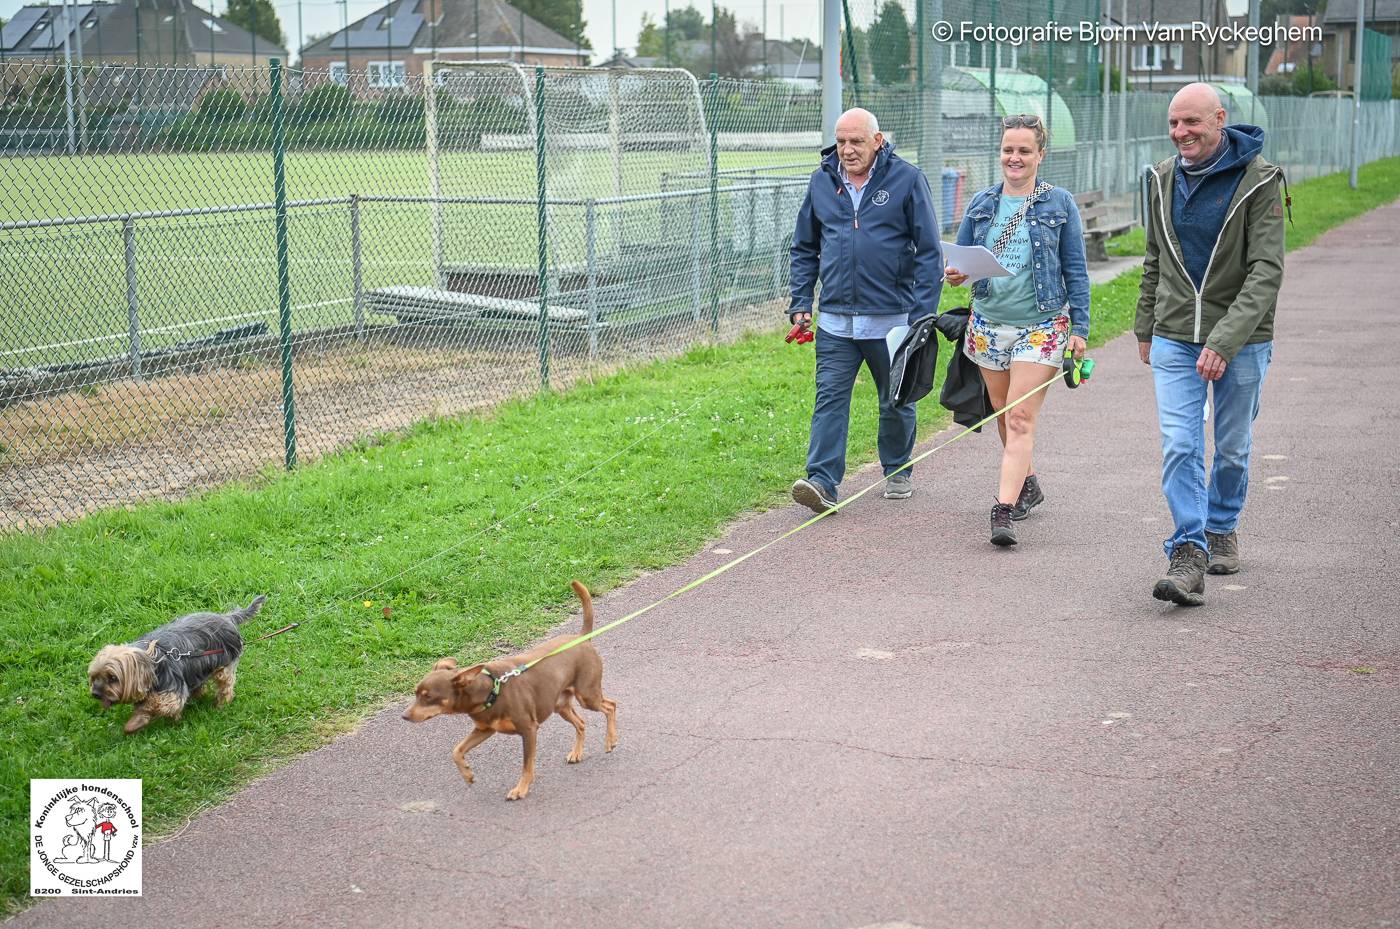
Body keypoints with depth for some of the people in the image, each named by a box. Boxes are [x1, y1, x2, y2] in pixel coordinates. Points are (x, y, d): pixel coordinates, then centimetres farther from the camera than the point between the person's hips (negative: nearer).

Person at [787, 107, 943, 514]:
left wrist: (923, 313, -10)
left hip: (891, 318, -2)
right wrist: (800, 302, 6)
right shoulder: (822, 181, 6)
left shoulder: (908, 180, -5)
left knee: (896, 402, 12)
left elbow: (929, 252, -5)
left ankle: (898, 472, 31)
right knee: (830, 398, -8)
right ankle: (822, 482, -12)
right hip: (835, 319, 2)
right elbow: (804, 248, 15)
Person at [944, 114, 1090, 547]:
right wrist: (955, 274, -13)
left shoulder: (1059, 204, -1)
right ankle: (1026, 483, 37)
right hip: (988, 324, 4)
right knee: (1002, 413, 15)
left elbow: (1076, 271, 1)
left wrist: (1079, 328, -4)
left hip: (1040, 328, -4)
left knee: (1020, 419, -12)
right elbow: (959, 259, 11)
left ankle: (1004, 511, -19)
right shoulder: (981, 204, 7)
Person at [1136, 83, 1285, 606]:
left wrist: (1225, 341, -28)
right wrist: (1145, 328, 19)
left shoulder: (1257, 181, -13)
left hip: (1241, 340, -3)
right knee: (1179, 446, -10)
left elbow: (1266, 272, -19)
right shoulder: (1165, 178, 3)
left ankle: (1222, 529, 34)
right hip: (1175, 339, 3)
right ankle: (1188, 554, -11)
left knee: (1232, 447, 12)